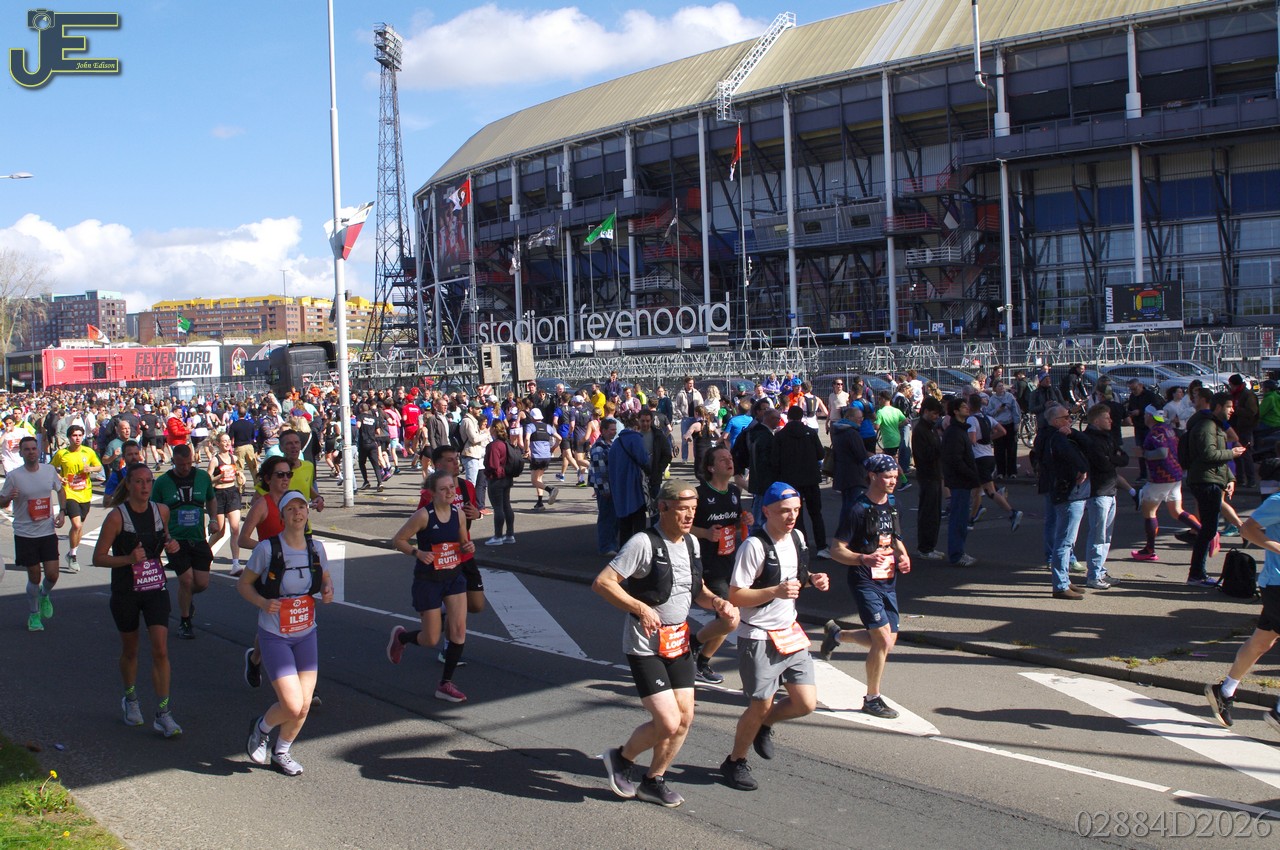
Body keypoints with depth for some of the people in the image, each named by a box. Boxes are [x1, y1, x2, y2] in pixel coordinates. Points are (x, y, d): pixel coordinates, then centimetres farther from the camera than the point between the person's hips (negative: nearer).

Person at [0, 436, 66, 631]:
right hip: (25, 534, -2)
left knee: (52, 575, -3)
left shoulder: (49, 470, 0)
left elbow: (60, 490, 18)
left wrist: (62, 511, 4)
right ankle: (33, 614, 25)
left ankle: (45, 595, 32)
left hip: (48, 532, 2)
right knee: (34, 577, 4)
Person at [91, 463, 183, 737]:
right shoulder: (117, 516, -12)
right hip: (125, 592, -2)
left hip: (156, 588, 2)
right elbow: (98, 557, -11)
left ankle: (163, 714, -3)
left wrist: (171, 544, -2)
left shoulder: (161, 511, 0)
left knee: (160, 650, -8)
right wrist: (129, 559, -26)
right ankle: (130, 699, 39)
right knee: (130, 650, 14)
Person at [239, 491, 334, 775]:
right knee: (292, 705, -12)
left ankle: (282, 752, 33)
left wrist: (327, 590, -6)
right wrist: (263, 603, -23)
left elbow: (326, 577, 16)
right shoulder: (267, 548, -14)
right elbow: (243, 583, -5)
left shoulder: (316, 547, 0)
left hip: (306, 634, 5)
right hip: (274, 636, -5)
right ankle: (261, 727, 23)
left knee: (304, 706, 4)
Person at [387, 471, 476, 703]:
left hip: (454, 577, 5)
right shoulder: (423, 515, -16)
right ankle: (400, 636, 36)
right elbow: (398, 540, -10)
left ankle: (446, 684, 8)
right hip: (428, 581, -5)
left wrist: (469, 546, -8)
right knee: (431, 639, 2)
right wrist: (418, 552, -25)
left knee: (459, 630, -6)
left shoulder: (458, 514, 0)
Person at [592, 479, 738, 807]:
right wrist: (641, 608, -28)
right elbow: (602, 582, -19)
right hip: (645, 645, -8)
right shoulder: (644, 543, -17)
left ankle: (653, 781, 27)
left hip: (678, 642, 8)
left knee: (685, 718, 8)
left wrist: (716, 602, 0)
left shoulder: (691, 543, 7)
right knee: (667, 723, -11)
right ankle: (621, 758, 17)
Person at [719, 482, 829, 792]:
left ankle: (764, 725, 32)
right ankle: (735, 762, 25)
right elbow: (735, 596, -20)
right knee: (761, 706, 1)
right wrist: (776, 591, -30)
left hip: (790, 632, 7)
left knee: (807, 703, 3)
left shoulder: (797, 538, 4)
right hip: (759, 637, -7)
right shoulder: (754, 546, -20)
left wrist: (813, 580, 0)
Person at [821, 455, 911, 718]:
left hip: (887, 581, 8)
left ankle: (836, 633, 35)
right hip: (864, 582, -8)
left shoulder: (891, 506, 9)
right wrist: (864, 559, -31)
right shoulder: (859, 509, -14)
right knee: (883, 639, -13)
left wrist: (903, 557, 2)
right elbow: (837, 551, -15)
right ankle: (872, 699, 5)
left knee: (888, 640, 11)